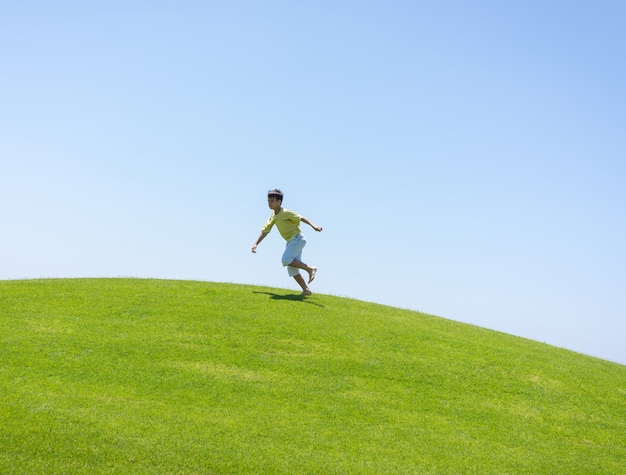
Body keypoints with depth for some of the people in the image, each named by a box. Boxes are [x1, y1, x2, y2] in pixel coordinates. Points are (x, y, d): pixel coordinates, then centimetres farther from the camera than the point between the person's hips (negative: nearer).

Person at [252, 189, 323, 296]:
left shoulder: (285, 213, -12)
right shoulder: (273, 217, 11)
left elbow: (301, 218, -17)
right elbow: (265, 231, 16)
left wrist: (313, 225, -29)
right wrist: (256, 244, 9)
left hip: (297, 238, -9)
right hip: (291, 241, 9)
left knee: (286, 260, -22)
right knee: (292, 269, 4)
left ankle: (310, 268, -14)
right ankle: (306, 289, 8)